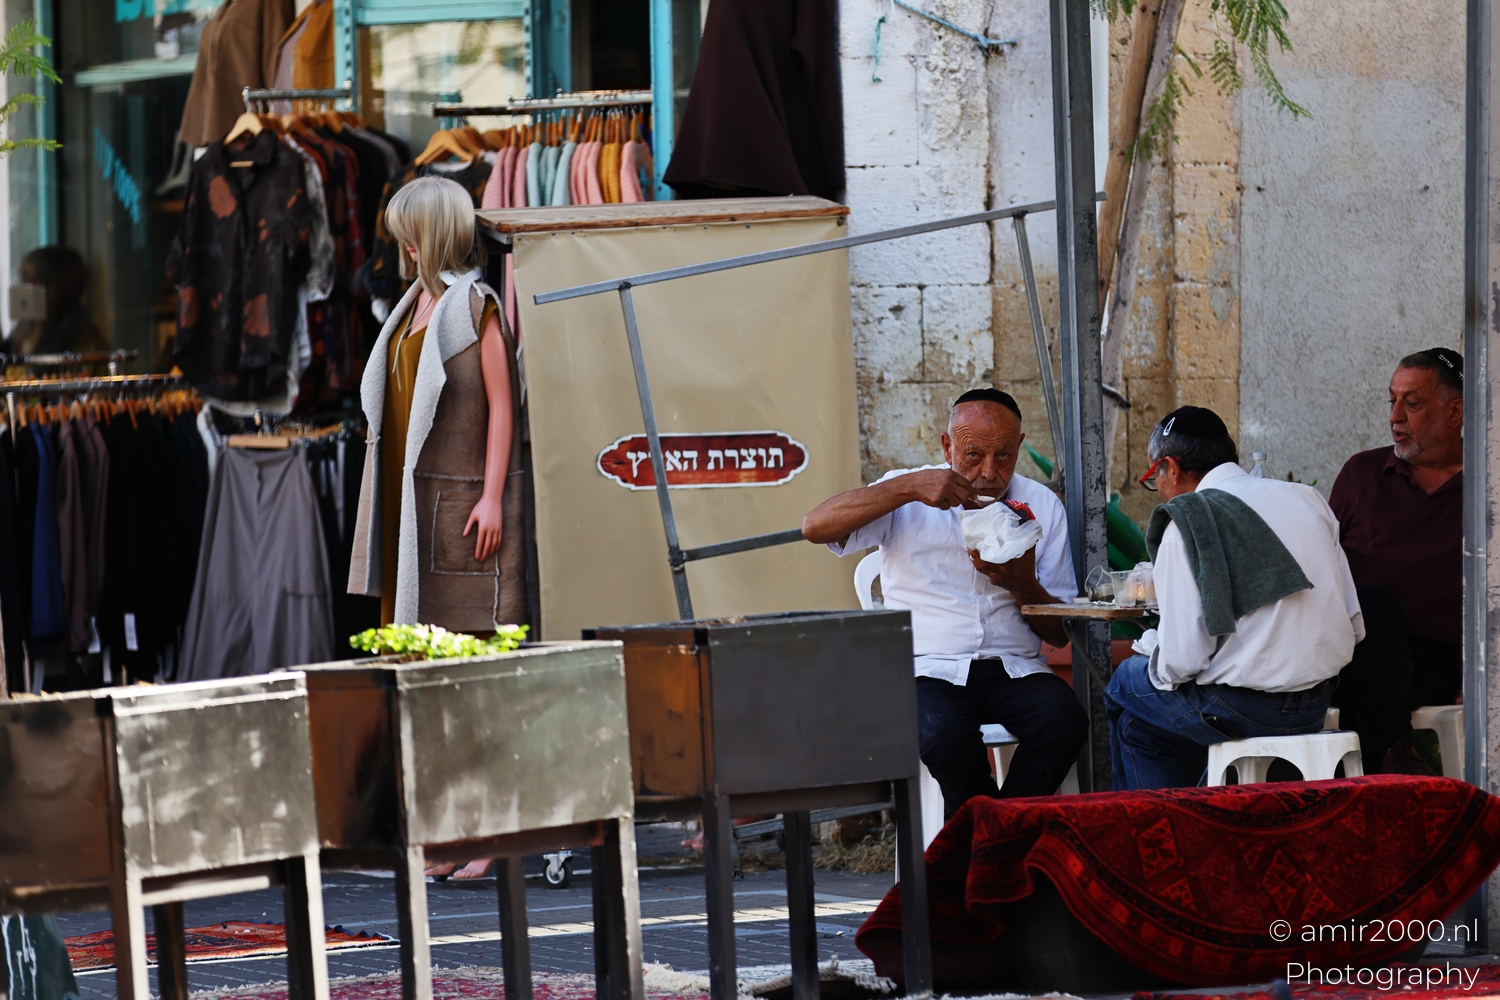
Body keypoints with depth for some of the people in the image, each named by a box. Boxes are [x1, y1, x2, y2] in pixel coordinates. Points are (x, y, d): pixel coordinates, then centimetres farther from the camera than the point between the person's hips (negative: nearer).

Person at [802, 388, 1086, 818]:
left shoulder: (1042, 506, 11)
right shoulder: (908, 500, 5)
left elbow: (1061, 633, 10)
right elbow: (815, 527, -13)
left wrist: (1022, 585, -12)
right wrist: (909, 488, -19)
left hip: (1014, 667, 3)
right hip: (930, 668, -3)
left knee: (1064, 720, -30)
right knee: (944, 733, -36)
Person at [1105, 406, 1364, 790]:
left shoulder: (1188, 525, -11)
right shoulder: (1308, 499, 8)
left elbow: (1181, 661, -14)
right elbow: (1354, 627, 8)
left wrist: (1149, 646, 8)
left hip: (1246, 711, -7)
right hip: (1317, 707, 7)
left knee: (1126, 683, 20)